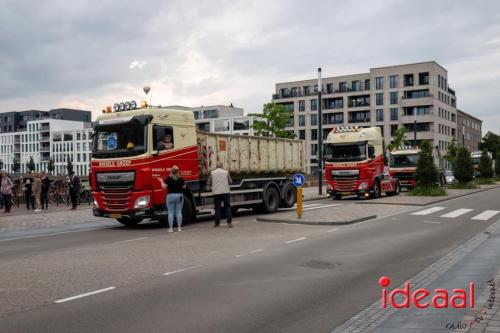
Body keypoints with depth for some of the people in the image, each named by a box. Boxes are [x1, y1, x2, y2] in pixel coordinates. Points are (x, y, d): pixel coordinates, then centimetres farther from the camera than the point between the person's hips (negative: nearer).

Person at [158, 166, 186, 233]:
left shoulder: (168, 178, -8)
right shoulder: (180, 178, -3)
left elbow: (164, 186, -7)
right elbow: (184, 187, 6)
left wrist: (161, 181, 11)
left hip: (170, 196, -2)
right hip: (179, 195, 2)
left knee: (170, 212, 3)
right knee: (179, 212, 7)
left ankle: (170, 228, 2)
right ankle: (179, 227, 8)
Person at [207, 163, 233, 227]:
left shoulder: (212, 172, 1)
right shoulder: (226, 172, 2)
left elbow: (208, 183, 4)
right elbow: (230, 181, 8)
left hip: (216, 192, 0)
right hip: (225, 191, 0)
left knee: (217, 208, 7)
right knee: (227, 207, 6)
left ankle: (217, 223, 10)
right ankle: (229, 222, -2)